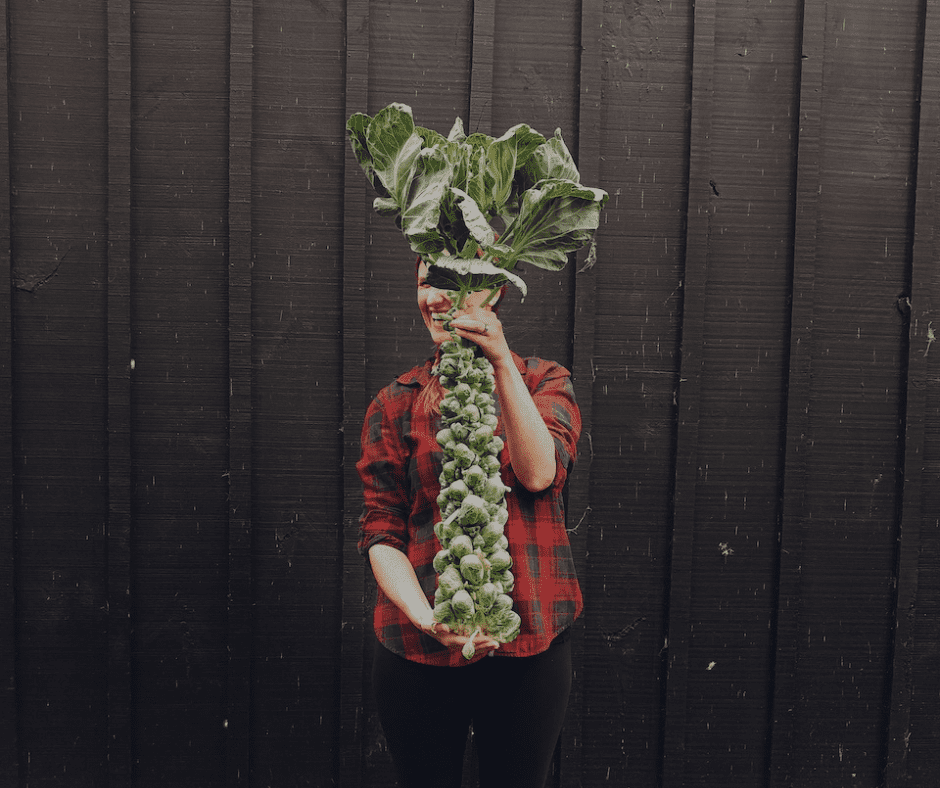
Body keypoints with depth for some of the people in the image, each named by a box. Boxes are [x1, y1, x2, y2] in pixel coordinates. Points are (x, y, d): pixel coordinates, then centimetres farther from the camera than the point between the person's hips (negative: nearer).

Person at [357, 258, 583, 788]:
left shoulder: (545, 381, 4)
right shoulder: (396, 404, 3)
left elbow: (539, 473, -14)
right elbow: (381, 530, -2)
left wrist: (501, 363, -23)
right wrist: (427, 619, -17)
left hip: (530, 643, 0)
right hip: (418, 646, 0)